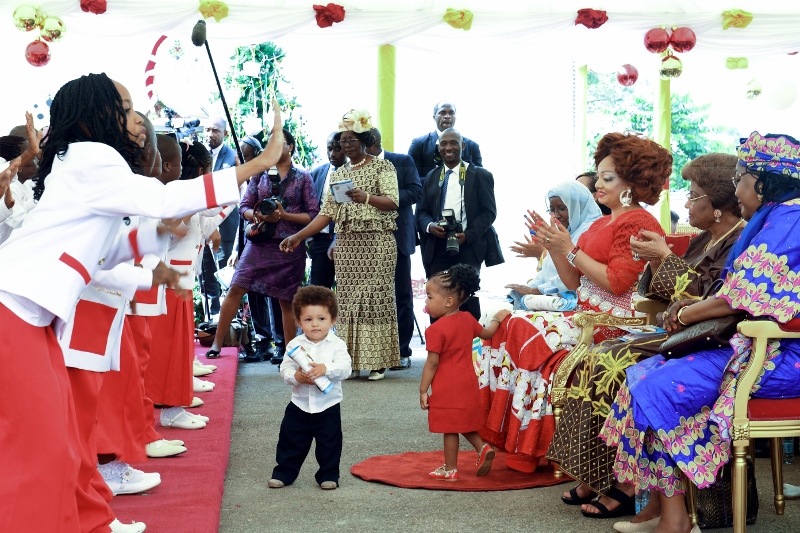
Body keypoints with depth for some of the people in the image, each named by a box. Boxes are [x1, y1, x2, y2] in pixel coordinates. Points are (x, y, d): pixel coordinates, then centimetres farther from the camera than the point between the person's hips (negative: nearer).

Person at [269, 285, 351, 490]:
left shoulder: (337, 344, -8)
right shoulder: (295, 345, -3)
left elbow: (345, 368, -19)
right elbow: (285, 369, -7)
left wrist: (326, 369, -37)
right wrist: (296, 376, -28)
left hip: (328, 406, -2)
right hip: (299, 406, 2)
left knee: (330, 444, 7)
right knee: (290, 442, 11)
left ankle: (329, 475, 23)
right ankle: (284, 472, 26)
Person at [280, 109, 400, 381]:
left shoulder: (382, 167, 2)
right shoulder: (338, 175, 16)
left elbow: (393, 201, -10)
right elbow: (327, 213, 11)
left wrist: (366, 198, -28)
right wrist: (299, 236, 2)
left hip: (377, 243, -5)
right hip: (346, 244, 5)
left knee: (375, 299, -7)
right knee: (347, 301, 2)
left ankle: (377, 361, -2)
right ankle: (351, 360, 7)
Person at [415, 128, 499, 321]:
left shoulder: (480, 176, 4)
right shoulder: (431, 177, 18)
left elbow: (489, 211, -1)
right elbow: (422, 211, 15)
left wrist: (468, 235, -15)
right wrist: (430, 226, -9)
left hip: (468, 247, -3)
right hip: (437, 248, 3)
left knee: (468, 300, 0)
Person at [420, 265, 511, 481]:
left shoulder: (436, 330, -19)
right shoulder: (467, 319, 2)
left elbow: (432, 363, -17)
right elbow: (486, 334, 20)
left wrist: (423, 390, -9)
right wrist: (497, 319, 39)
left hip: (447, 388, -7)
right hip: (467, 382, 7)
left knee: (450, 427, 2)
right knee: (462, 421, 24)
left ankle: (450, 470, 12)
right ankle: (483, 448, 11)